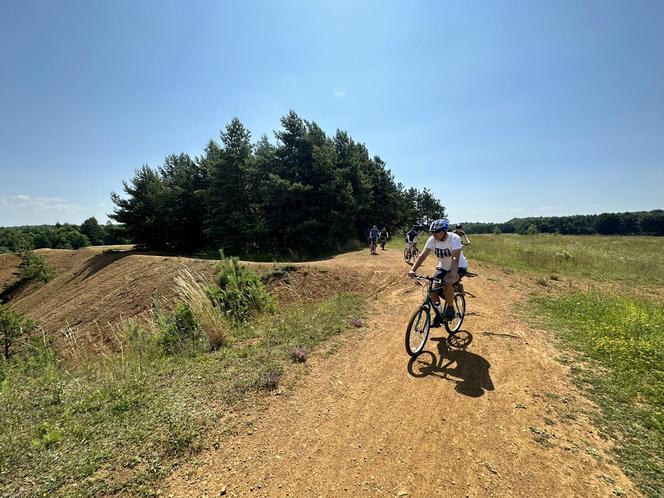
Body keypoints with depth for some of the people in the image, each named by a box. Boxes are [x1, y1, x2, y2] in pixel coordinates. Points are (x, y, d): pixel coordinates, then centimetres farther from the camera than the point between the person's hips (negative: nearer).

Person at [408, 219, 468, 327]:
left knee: (447, 283, -32)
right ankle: (438, 315, 9)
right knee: (433, 289, -12)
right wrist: (413, 270, -36)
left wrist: (452, 276, -51)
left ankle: (450, 309, -9)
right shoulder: (432, 240, -16)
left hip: (458, 267, -4)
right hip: (443, 267, 5)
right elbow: (423, 255, -22)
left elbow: (455, 258, -39)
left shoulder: (454, 238, -28)